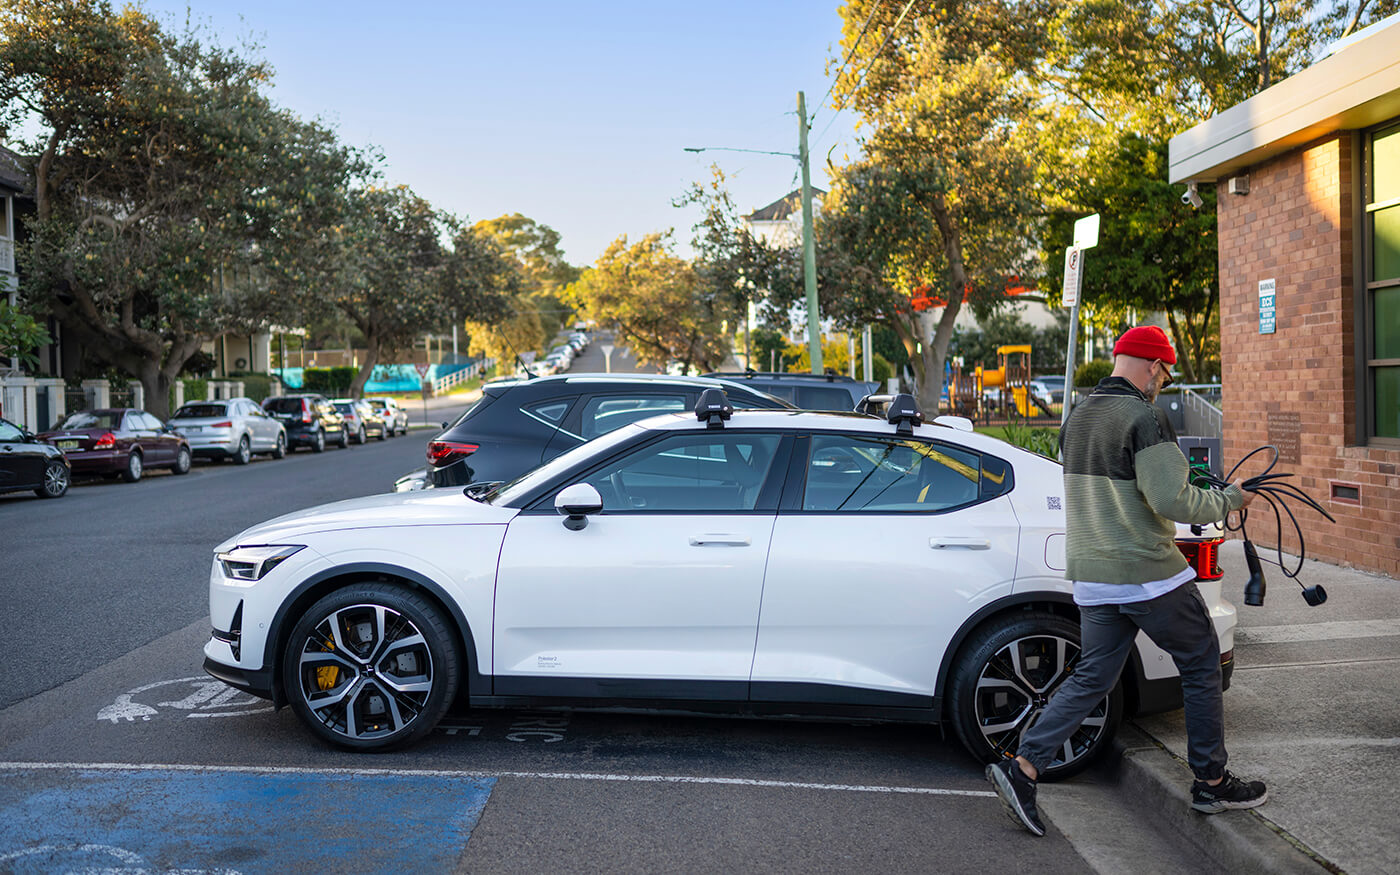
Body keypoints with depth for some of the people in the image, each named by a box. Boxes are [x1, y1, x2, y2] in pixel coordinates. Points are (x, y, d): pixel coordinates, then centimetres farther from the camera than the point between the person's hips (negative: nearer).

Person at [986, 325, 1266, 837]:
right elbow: (1173, 501, -22)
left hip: (1093, 579, 7)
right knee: (1202, 668, 12)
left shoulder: (1077, 418, 11)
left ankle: (1023, 769, -1)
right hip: (1149, 575, -7)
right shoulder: (1144, 418, -15)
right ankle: (1211, 784, 22)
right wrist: (1228, 499, -4)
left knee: (1091, 679, 10)